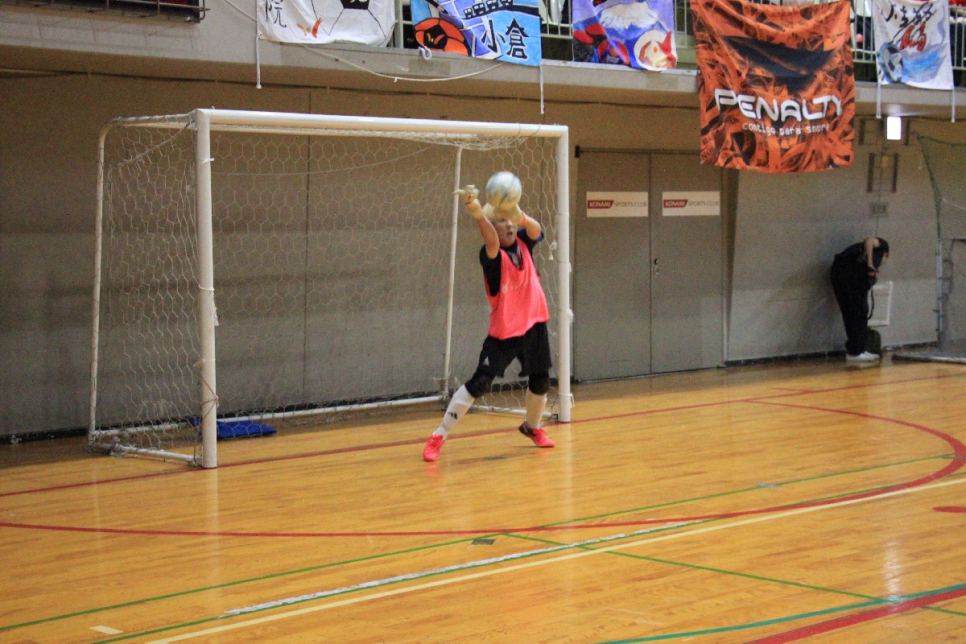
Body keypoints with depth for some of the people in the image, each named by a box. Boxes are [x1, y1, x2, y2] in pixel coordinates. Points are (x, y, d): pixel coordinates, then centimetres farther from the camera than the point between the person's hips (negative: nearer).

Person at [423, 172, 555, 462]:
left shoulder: (523, 243, -2)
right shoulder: (493, 256, -15)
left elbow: (536, 230, -24)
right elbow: (492, 243, -39)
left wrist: (519, 215, -48)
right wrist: (478, 213, -60)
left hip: (534, 325, 5)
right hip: (503, 331, -5)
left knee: (540, 381, 15)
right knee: (479, 383, -12)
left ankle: (532, 427, 43)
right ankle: (439, 436, -6)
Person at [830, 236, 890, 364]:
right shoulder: (882, 245, 25)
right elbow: (869, 241, 2)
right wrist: (870, 264, -8)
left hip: (837, 270, 7)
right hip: (852, 271, -7)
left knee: (849, 314, 17)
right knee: (860, 313, 3)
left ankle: (854, 351, 24)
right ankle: (855, 352, 7)